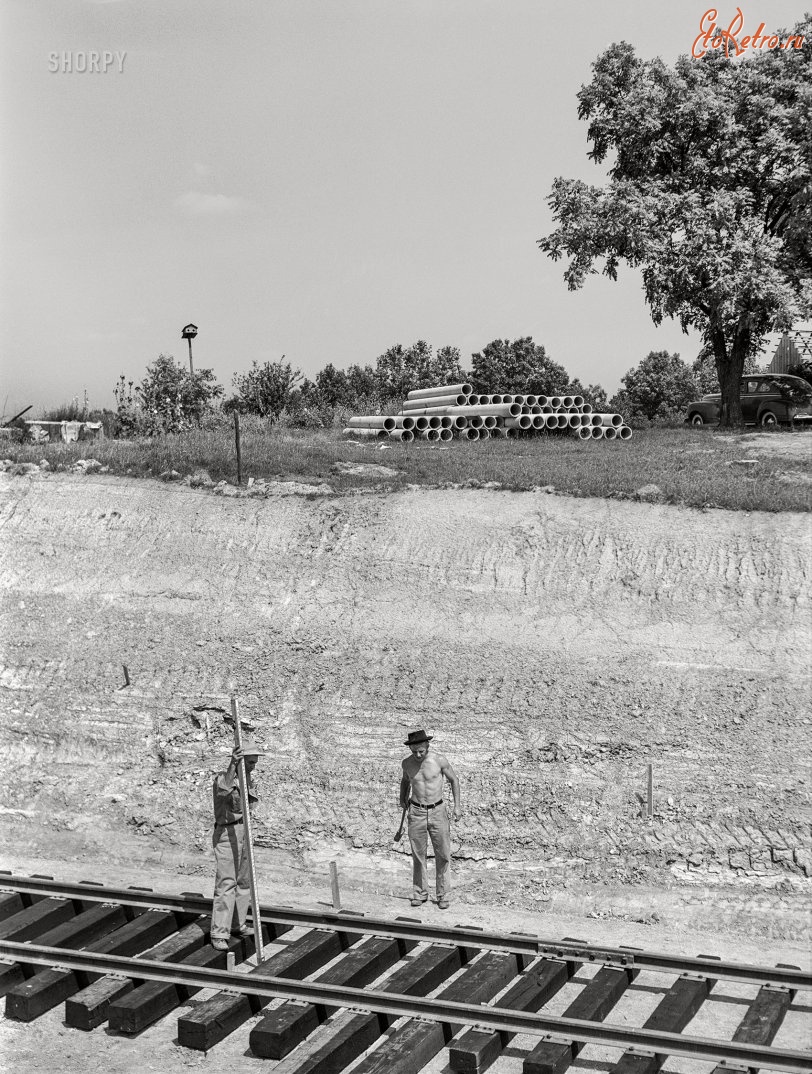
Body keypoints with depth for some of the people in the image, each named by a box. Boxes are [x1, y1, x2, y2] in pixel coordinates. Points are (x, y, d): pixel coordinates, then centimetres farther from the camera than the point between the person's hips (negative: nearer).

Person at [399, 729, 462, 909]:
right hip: (416, 812, 2)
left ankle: (443, 895, 11)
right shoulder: (407, 763, -3)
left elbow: (454, 780, 3)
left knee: (443, 855, 1)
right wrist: (403, 799, 9)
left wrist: (457, 806, 0)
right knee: (418, 855, 6)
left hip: (437, 811, -2)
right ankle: (419, 893, 18)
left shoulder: (439, 760, -11)